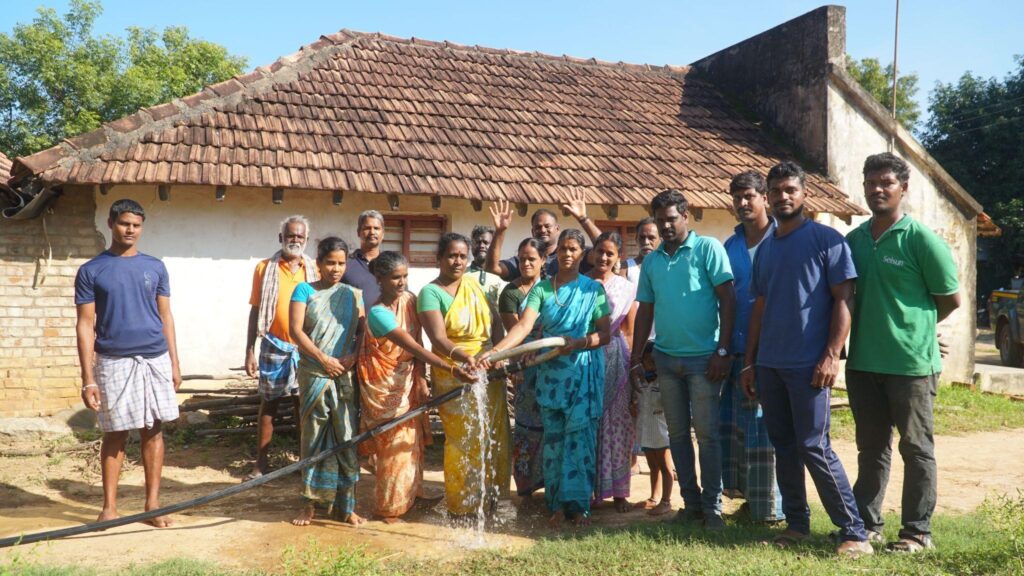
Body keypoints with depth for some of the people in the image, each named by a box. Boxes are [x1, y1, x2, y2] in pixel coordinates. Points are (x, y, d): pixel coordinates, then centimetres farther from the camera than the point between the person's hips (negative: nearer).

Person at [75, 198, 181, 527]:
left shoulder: (155, 268, 7)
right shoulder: (91, 271, 0)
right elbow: (86, 325, -3)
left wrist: (175, 363, 5)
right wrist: (88, 379, -8)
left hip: (155, 360, 2)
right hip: (114, 363, -2)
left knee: (153, 431, 6)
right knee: (115, 434, 5)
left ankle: (152, 504, 14)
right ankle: (109, 506, 17)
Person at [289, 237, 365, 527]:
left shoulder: (353, 294, 12)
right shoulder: (305, 290, 4)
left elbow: (363, 330, 8)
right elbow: (296, 330, -5)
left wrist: (353, 355, -11)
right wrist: (323, 358, -13)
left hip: (345, 376, 2)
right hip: (313, 375, -2)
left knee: (347, 439, 1)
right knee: (313, 438, 5)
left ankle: (345, 505, 10)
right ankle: (310, 503, 15)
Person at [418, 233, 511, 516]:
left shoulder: (474, 283, 6)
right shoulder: (431, 293, -11)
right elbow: (438, 338, -25)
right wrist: (463, 357, -38)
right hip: (454, 374, -6)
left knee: (493, 437, 11)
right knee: (464, 441, 0)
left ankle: (489, 496, 28)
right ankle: (463, 505, 16)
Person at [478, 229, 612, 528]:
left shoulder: (593, 289, 2)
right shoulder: (541, 288, 3)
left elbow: (606, 334, -1)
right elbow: (524, 326, -10)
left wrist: (578, 343, -20)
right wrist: (493, 351, -26)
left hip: (584, 374, -1)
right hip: (551, 373, 2)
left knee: (580, 438, -1)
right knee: (553, 439, 4)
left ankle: (579, 504, 10)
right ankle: (558, 504, 14)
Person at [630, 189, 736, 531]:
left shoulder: (707, 248, -4)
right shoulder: (651, 261, 10)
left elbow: (727, 299, -8)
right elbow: (645, 310, 14)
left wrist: (722, 351, -13)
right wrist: (635, 359, 11)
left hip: (703, 357, -5)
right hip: (666, 357, 5)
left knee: (706, 433, -2)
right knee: (677, 433, 10)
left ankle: (712, 506, 10)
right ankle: (691, 502, 21)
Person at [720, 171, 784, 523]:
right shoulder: (730, 246, 13)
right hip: (739, 349, 6)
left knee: (767, 427, 0)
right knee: (736, 425, 9)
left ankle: (771, 506, 11)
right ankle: (750, 496, 22)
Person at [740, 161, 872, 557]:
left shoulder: (826, 239, -3)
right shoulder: (765, 248, 14)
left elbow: (843, 300, -7)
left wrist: (831, 356, -16)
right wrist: (749, 362, 13)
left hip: (808, 364, -6)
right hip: (769, 364, 6)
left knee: (814, 447, -6)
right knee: (783, 446, 10)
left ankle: (855, 533, 4)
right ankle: (796, 523, 21)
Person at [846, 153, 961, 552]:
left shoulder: (922, 240, -8)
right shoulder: (854, 240, 7)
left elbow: (951, 299, -2)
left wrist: (913, 327, 6)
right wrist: (875, 325, 8)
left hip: (911, 364, -5)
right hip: (862, 363, 5)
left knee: (916, 449, 7)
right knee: (871, 446, 15)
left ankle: (917, 531, 17)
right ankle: (866, 522, 26)